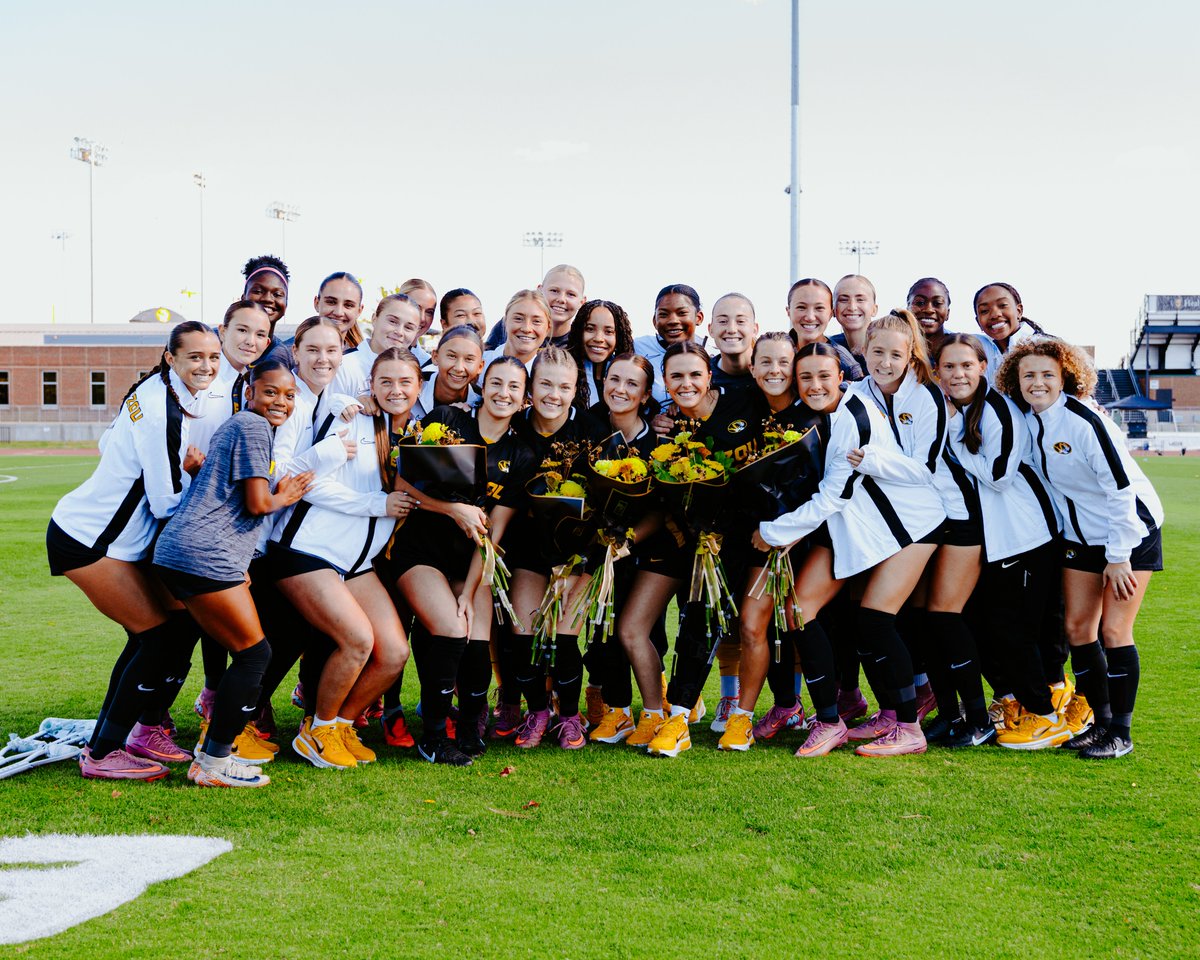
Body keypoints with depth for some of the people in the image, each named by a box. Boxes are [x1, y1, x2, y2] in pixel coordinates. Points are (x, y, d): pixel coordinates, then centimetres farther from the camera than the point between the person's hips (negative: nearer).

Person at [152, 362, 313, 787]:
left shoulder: (236, 425, 25)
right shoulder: (254, 426, -6)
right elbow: (258, 503, -11)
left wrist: (279, 493, 13)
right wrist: (285, 497, 8)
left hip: (178, 551, 10)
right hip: (205, 556, -10)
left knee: (247, 655, 14)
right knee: (255, 654, -5)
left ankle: (213, 748, 18)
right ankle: (213, 763, -1)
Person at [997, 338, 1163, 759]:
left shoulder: (1084, 421, -24)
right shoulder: (1027, 422, -3)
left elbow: (1121, 487, -24)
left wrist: (1118, 558, -22)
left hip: (1130, 532, -7)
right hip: (1080, 536, 7)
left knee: (1113, 631, -9)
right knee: (1077, 627, 4)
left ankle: (1120, 733, 2)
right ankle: (1100, 721, 17)